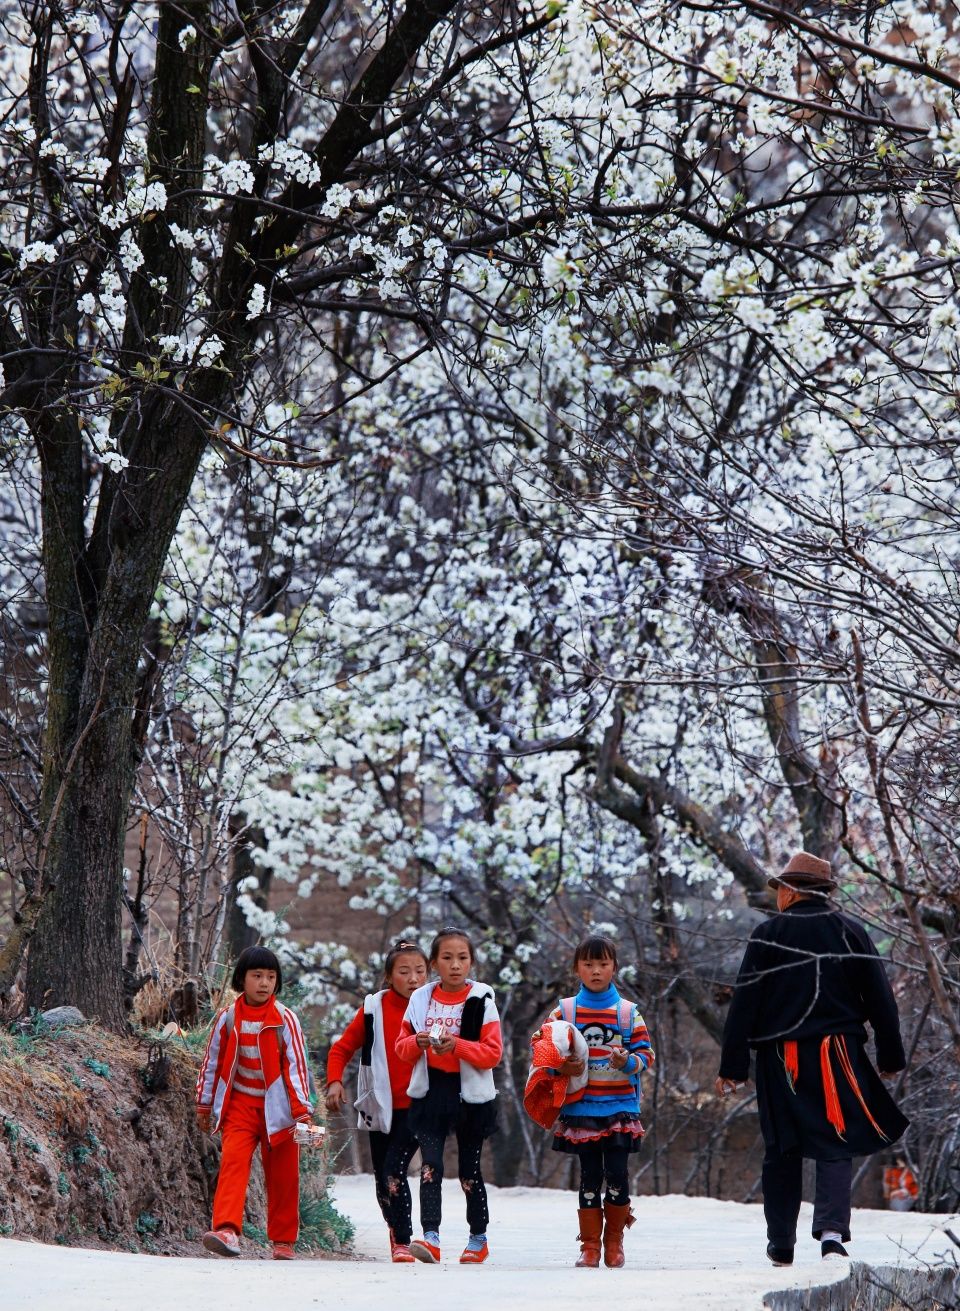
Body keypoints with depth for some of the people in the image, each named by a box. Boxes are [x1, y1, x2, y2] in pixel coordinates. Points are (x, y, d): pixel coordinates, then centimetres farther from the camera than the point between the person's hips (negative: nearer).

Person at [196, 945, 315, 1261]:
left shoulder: (285, 1019, -5)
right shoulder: (228, 1018, 1)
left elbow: (296, 1065, -7)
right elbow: (212, 1062, 11)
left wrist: (302, 1111, -13)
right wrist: (204, 1104, 15)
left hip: (276, 1106, -1)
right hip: (239, 1104, 1)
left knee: (282, 1176, 4)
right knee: (233, 1161, -18)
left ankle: (283, 1241, 16)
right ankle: (227, 1230, -29)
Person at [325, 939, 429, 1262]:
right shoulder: (374, 1008, 1)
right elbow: (342, 1048, 6)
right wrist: (335, 1081, -9)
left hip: (417, 1108, -3)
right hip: (381, 1108, 3)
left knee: (395, 1168, -19)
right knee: (382, 1178, 10)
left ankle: (403, 1242, -15)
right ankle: (396, 1235, 30)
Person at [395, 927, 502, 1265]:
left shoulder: (482, 1001, -3)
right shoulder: (421, 1000, 6)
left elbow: (493, 1053, -8)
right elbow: (402, 1046, 10)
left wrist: (457, 1045, -22)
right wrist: (418, 1042, -12)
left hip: (470, 1095, -2)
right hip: (430, 1094, 2)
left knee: (469, 1170, 8)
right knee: (430, 1166, -11)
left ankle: (478, 1238, 23)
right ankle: (430, 1237, -17)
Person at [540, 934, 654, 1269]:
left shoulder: (628, 1012, 6)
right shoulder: (563, 1011, 6)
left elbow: (645, 1052, 5)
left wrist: (630, 1062, -16)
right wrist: (560, 1068, -12)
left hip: (620, 1107, 0)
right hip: (580, 1107, 0)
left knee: (617, 1173, -3)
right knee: (589, 1176, 3)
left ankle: (614, 1239, 14)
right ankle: (590, 1244, 10)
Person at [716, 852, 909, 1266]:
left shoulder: (768, 935, -1)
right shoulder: (850, 932, 5)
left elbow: (744, 1005, -3)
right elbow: (880, 998, 7)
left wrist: (732, 1068, 0)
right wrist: (891, 1058, 16)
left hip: (779, 1058, 0)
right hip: (837, 1056, 0)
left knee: (781, 1151, 10)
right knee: (836, 1145, 1)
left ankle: (781, 1244, 16)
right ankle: (832, 1229, -19)